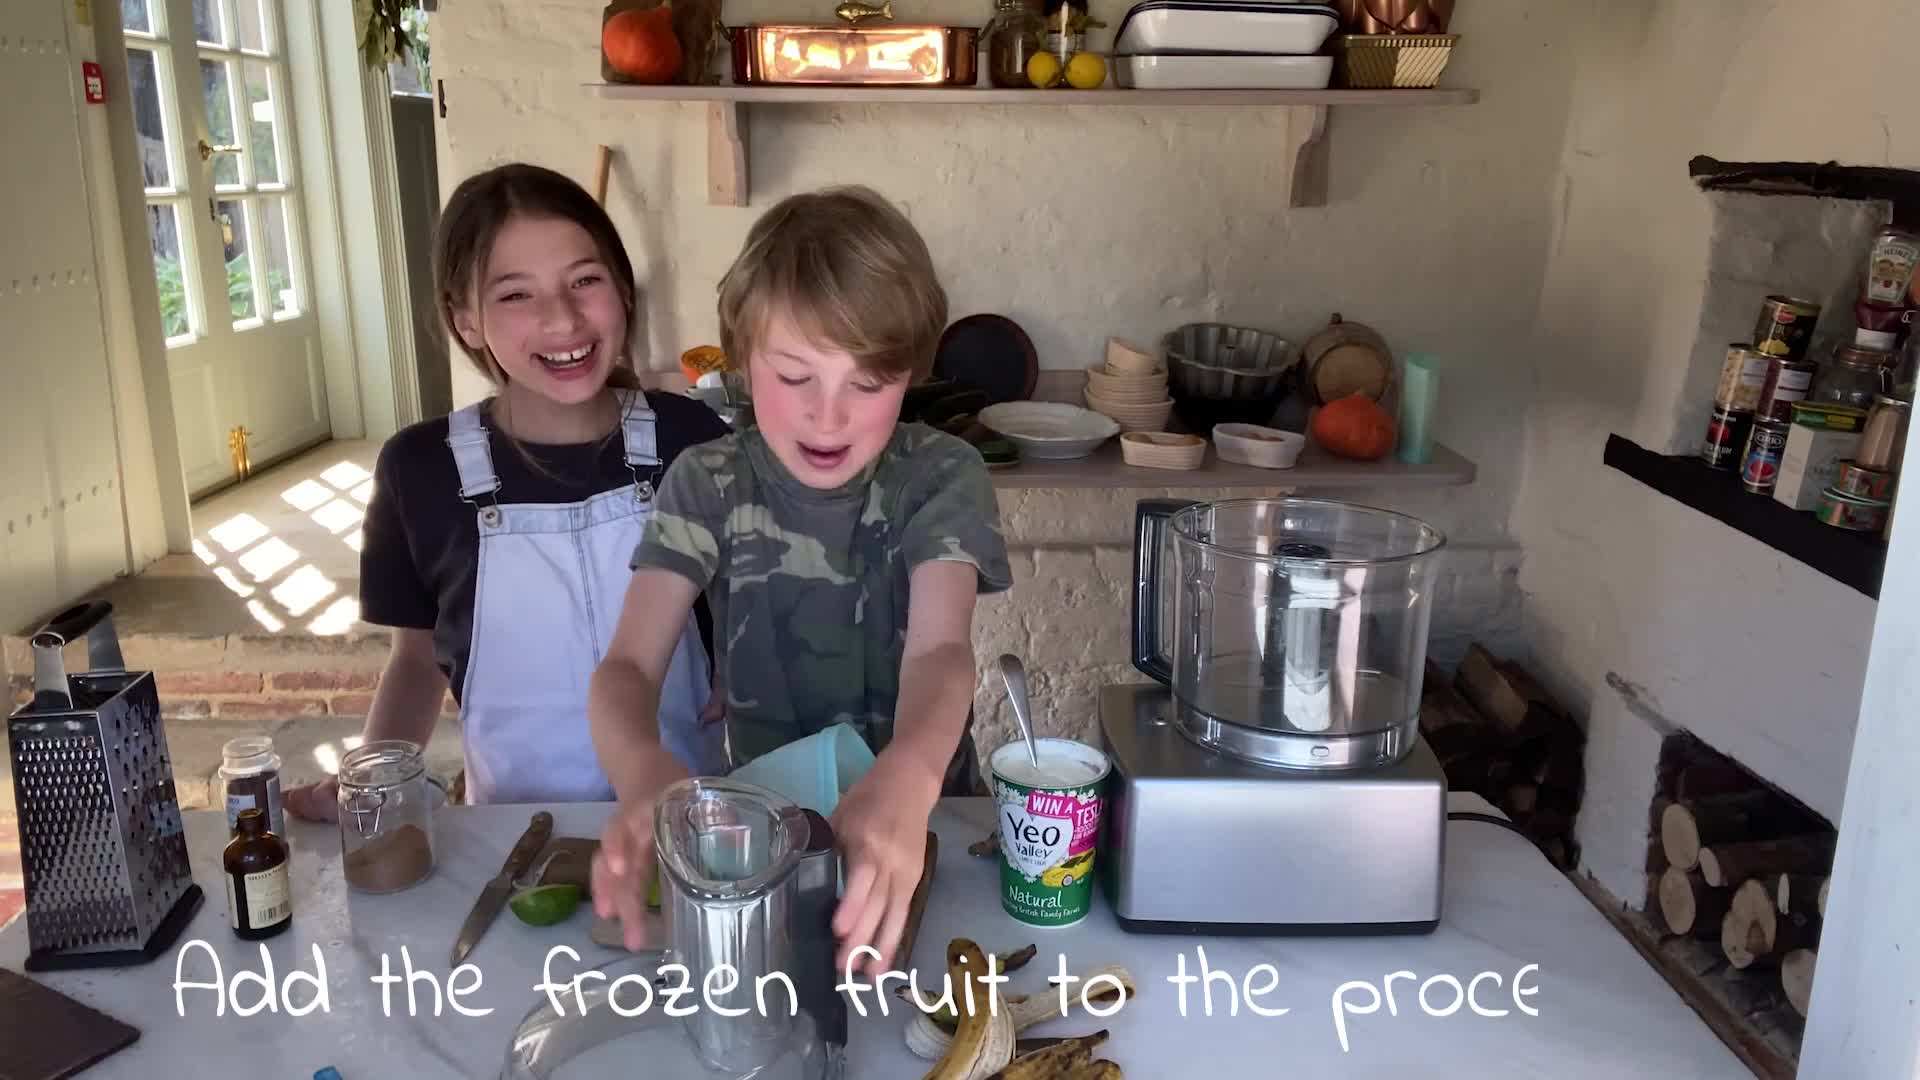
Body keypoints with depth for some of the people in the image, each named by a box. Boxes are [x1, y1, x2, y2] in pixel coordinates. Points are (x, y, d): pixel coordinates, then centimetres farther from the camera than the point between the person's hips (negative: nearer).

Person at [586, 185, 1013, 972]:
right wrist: (641, 770, -42)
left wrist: (906, 781, -49)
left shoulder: (942, 477, -11)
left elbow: (940, 646, -27)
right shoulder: (707, 484, -7)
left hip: (918, 814, -2)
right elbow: (629, 663, -18)